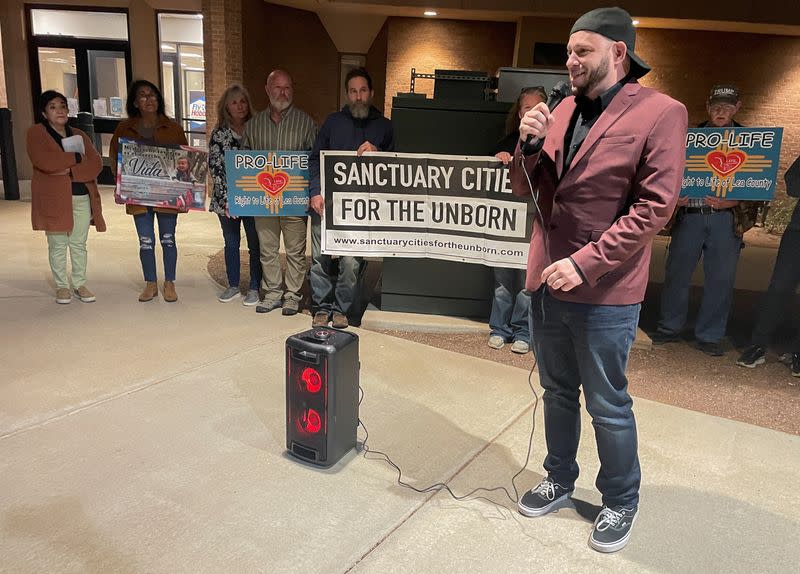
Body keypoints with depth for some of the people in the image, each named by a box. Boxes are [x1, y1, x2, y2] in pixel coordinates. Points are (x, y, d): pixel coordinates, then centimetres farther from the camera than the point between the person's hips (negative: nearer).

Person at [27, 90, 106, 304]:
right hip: (53, 198, -3)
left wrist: (71, 171, -13)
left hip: (82, 197, 3)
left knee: (79, 244, 8)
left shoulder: (79, 135, 15)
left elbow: (96, 163, 1)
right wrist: (78, 158, -9)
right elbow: (44, 162, -16)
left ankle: (80, 285, 17)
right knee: (58, 246, 2)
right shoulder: (36, 133, 3)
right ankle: (61, 287, 13)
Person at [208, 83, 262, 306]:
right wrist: (227, 198, -12)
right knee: (231, 244, 12)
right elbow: (215, 167, -3)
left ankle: (254, 288, 17)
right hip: (227, 199, 1)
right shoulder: (219, 134, 1)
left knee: (255, 245, 4)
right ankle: (233, 286, 26)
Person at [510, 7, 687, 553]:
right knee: (558, 391, 20)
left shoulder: (661, 112, -10)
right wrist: (531, 144, -10)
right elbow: (523, 189, 10)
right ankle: (560, 480, 40)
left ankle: (621, 502, 32)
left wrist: (585, 263, -21)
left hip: (605, 290, -5)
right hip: (547, 279, 6)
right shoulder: (562, 110, 8)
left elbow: (655, 206, -16)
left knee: (608, 405, 8)